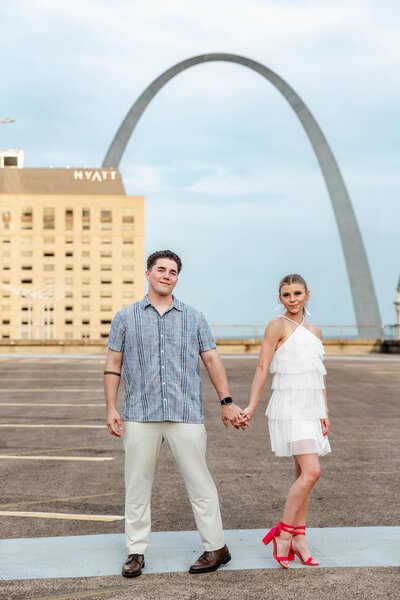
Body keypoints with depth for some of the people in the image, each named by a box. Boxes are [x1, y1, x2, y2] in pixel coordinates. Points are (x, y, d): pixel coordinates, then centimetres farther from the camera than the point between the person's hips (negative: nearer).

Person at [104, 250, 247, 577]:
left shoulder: (194, 317, 10)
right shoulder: (126, 317, 9)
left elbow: (212, 360, 11)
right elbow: (113, 364, 8)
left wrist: (227, 403, 7)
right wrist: (111, 408, 1)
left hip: (186, 414, 0)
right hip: (140, 415, 1)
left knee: (200, 482, 1)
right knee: (137, 485, 5)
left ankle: (216, 547, 13)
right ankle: (136, 551, 16)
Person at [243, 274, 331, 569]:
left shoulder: (315, 331, 15)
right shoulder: (278, 326, -4)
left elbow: (320, 375, 16)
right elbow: (262, 367, -8)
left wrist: (324, 411, 8)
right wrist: (252, 406, -13)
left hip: (311, 408, 7)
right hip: (289, 406, -7)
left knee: (304, 475, 8)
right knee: (311, 471, -17)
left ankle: (299, 540, 15)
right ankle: (284, 534, -5)